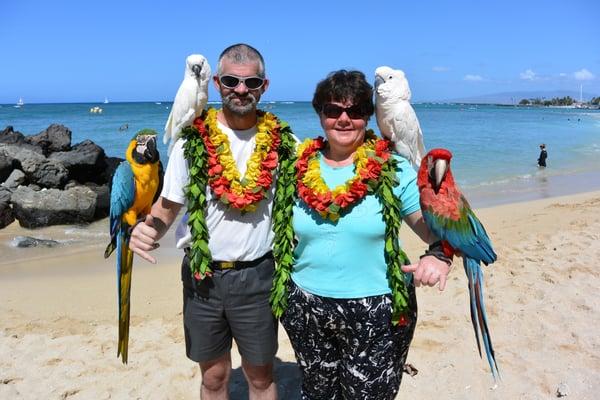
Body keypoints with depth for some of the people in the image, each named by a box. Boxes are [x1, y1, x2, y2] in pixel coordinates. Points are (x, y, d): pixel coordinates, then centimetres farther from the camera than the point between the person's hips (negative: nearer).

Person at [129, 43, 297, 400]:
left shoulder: (283, 142, -5)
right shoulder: (193, 140, -5)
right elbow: (168, 206, 1)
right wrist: (148, 227, -21)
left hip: (257, 276, 0)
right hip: (202, 275, 1)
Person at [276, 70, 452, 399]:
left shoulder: (394, 169, -8)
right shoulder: (299, 167, 1)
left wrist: (439, 254, -29)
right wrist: (280, 291, 9)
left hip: (377, 312, -3)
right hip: (306, 307, 4)